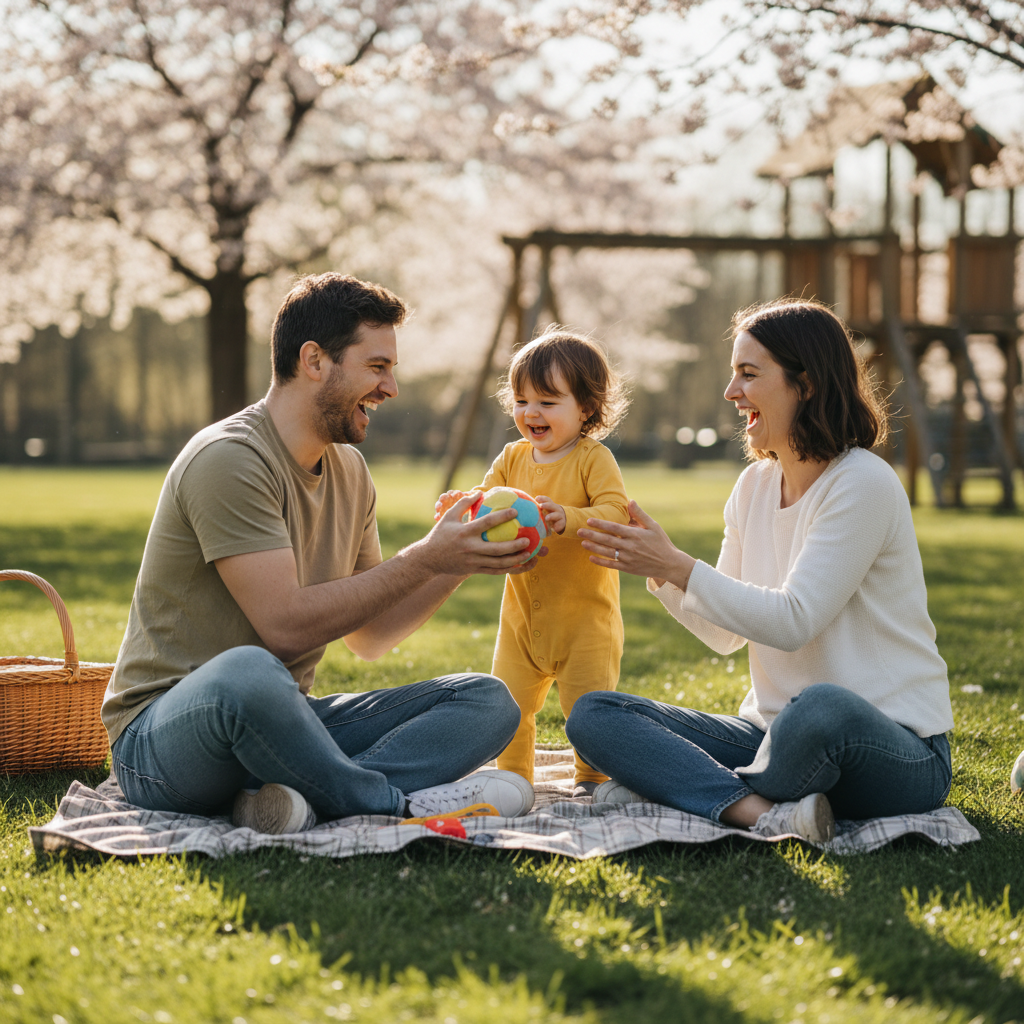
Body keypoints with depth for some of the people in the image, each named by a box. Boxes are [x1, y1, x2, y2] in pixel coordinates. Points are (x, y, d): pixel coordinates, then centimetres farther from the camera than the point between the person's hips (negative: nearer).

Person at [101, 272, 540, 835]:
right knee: (249, 671, -43)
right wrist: (423, 559, -17)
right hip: (162, 737, -9)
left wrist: (457, 564, 3)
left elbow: (367, 637, 17)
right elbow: (285, 626, -23)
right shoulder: (228, 459, -15)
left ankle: (301, 796, -28)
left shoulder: (349, 471, 13)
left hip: (281, 723, 9)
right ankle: (396, 804, -20)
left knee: (489, 700, -7)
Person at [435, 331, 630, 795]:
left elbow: (616, 513, -21)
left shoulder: (594, 459, -10)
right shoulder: (512, 458, 7)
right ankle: (513, 777, 23)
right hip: (523, 614, 5)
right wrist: (463, 505, -15)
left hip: (584, 614, -5)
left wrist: (568, 519, -38)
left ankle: (593, 778, 14)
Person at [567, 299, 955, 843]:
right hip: (775, 728, 7)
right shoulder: (754, 485, 11)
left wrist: (678, 565, -17)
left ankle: (687, 786, -16)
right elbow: (725, 633, 14)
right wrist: (659, 570, -2)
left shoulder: (864, 484, -12)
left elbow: (794, 621, -19)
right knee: (593, 715, -9)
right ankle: (762, 811, -28)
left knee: (824, 709, -44)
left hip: (896, 750, -7)